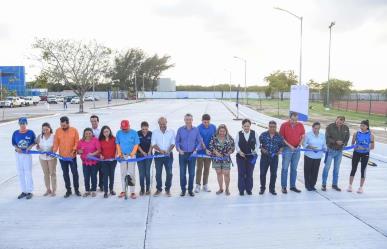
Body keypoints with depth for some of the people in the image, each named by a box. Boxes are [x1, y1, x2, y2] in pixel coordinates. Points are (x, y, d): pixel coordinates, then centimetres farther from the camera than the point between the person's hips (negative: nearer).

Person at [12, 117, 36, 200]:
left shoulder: (30, 132, -10)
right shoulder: (15, 133, -3)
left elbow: (34, 142, 0)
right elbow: (13, 143, 6)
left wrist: (30, 146, -17)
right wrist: (17, 148, -12)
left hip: (27, 154, -4)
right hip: (18, 154, 4)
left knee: (28, 173, 1)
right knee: (20, 173, 10)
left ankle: (29, 191, 11)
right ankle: (23, 191, 22)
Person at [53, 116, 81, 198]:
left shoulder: (74, 130, -6)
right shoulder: (58, 131, -2)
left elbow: (77, 142, -5)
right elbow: (56, 142, -1)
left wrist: (74, 150, -18)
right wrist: (54, 151, -14)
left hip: (72, 156, -2)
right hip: (62, 156, 2)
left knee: (75, 173, 4)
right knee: (65, 174, 11)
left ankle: (76, 189, 19)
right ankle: (68, 190, 23)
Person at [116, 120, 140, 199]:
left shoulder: (134, 133, -4)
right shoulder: (118, 133, 3)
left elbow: (136, 144, -4)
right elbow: (117, 144, 10)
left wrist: (132, 153, -15)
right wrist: (119, 153, -2)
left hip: (131, 155, -2)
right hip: (122, 156, 3)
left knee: (132, 173, -3)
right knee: (123, 174, 7)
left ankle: (132, 192, 1)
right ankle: (123, 191, 16)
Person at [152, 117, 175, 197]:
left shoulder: (171, 132, 3)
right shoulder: (155, 132, 3)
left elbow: (173, 143, 0)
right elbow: (153, 144, -3)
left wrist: (168, 151, -18)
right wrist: (160, 150, -20)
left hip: (168, 155, 0)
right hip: (158, 154, 0)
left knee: (169, 173, 0)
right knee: (158, 173, 5)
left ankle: (168, 189, 13)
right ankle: (159, 189, 17)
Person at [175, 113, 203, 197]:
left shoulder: (196, 130, 2)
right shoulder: (180, 130, 2)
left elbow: (199, 142, 5)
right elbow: (177, 141, 4)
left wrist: (196, 150, -10)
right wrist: (179, 149, -12)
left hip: (192, 154, 0)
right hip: (182, 154, 0)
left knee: (192, 173, 5)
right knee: (182, 173, 3)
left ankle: (190, 190, 18)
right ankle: (183, 190, 16)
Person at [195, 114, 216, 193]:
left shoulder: (213, 127, 2)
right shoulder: (199, 128, -12)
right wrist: (205, 149, -26)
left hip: (209, 151, 4)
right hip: (201, 152, -4)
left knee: (207, 168, 10)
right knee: (199, 168, 2)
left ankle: (205, 185, 20)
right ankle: (198, 185, 11)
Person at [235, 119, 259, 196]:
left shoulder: (254, 133, 0)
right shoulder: (239, 134, -2)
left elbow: (257, 144, 8)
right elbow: (236, 144, 1)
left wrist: (255, 150, -8)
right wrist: (239, 151, -13)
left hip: (251, 156, 1)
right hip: (241, 156, -1)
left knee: (249, 173, 7)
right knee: (241, 173, 2)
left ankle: (249, 189, 19)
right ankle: (241, 190, 12)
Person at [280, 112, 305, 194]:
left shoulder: (300, 125, 3)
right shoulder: (284, 125, -7)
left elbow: (303, 136, 10)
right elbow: (281, 138, -6)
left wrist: (299, 144, -7)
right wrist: (290, 146, -13)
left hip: (297, 149, 4)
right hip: (287, 149, -3)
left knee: (294, 169, 11)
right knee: (285, 168, 0)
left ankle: (293, 186, 20)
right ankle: (284, 187, 7)